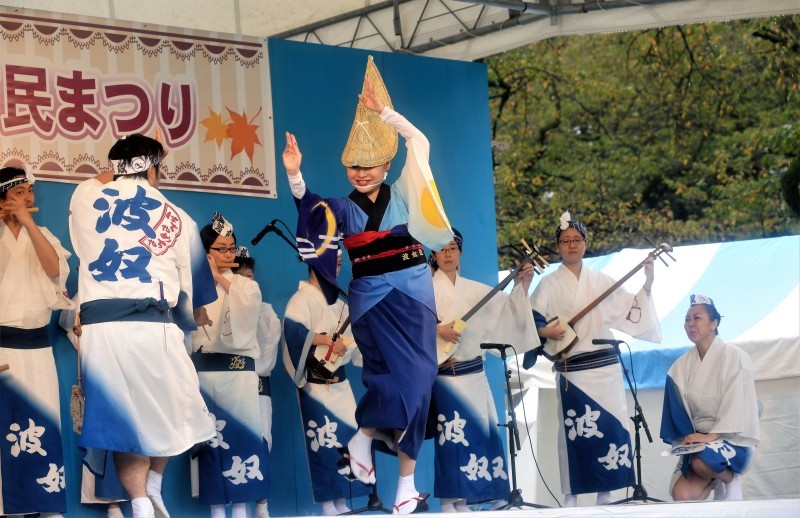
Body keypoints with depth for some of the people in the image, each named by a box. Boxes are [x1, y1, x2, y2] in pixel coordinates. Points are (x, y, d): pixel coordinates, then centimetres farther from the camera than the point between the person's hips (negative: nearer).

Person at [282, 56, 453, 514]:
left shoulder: (403, 194, 6)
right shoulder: (345, 210, 5)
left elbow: (419, 142, 0)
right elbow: (311, 210, -13)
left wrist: (384, 112, -5)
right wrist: (295, 176, -29)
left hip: (414, 292, 2)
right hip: (373, 297, -1)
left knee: (417, 379, -1)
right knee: (401, 373, -17)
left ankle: (408, 480, 4)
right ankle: (364, 438, 3)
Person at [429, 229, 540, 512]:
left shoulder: (475, 290, 13)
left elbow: (508, 309, 9)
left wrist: (522, 286, -4)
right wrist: (437, 330, -23)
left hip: (474, 376, 5)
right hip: (444, 374, -5)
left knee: (481, 433, 2)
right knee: (451, 436, -9)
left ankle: (462, 501, 8)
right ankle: (448, 502, -6)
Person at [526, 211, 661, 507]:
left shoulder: (600, 281, 12)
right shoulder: (550, 285, 3)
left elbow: (631, 311, 12)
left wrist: (647, 284, 2)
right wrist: (545, 332, -21)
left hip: (606, 368, 3)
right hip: (572, 371, -3)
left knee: (611, 427, -2)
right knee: (575, 431, -6)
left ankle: (605, 494, 6)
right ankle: (571, 496, 0)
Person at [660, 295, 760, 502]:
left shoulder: (734, 358, -10)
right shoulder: (682, 365, 4)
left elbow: (736, 407, -16)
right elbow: (679, 409, 2)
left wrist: (711, 436, -26)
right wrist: (687, 438, -16)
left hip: (733, 438, -4)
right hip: (698, 438, 4)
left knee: (702, 461, -37)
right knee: (682, 495, -20)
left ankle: (730, 479, -4)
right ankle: (714, 480, 11)